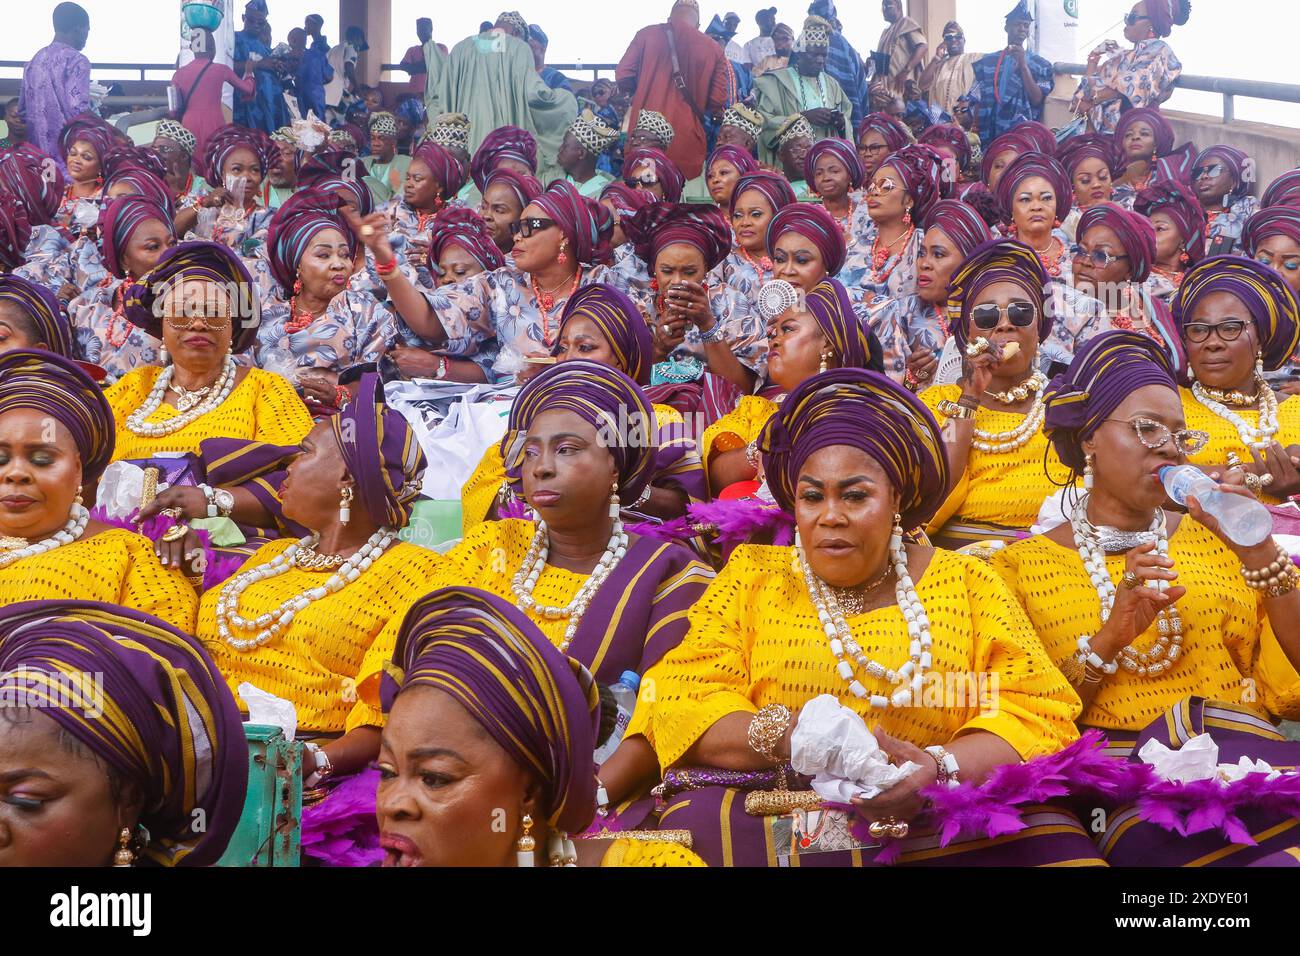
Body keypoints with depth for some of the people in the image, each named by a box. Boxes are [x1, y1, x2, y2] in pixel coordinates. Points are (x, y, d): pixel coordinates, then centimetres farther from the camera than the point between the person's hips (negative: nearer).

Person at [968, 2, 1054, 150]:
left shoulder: (1041, 65, 7)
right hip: (989, 139, 2)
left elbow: (1036, 100, -7)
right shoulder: (986, 62, 11)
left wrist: (1023, 64, -10)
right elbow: (974, 104, 11)